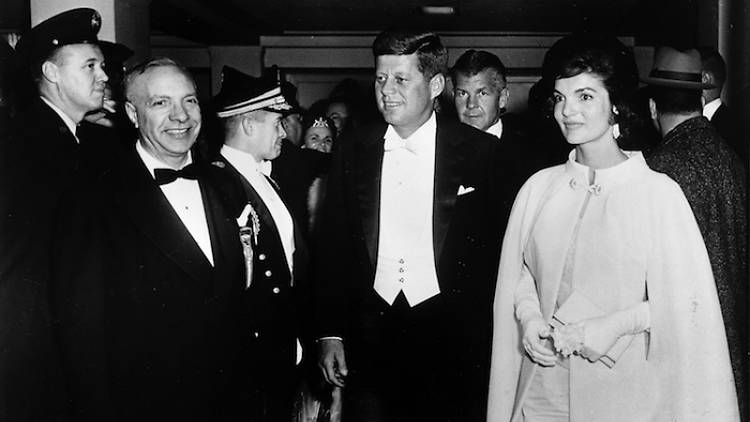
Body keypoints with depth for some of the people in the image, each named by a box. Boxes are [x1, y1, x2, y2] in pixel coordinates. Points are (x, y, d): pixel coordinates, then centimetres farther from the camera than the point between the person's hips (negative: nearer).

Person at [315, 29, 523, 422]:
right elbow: (332, 247, 7)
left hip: (454, 345, -2)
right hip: (369, 342, 2)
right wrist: (330, 333, 4)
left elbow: (506, 253, -1)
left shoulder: (486, 154, -4)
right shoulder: (351, 151, 5)